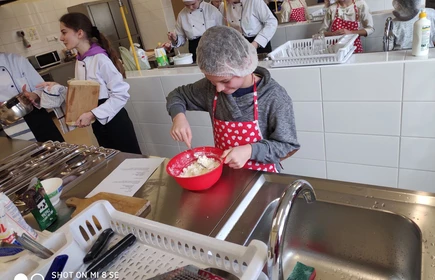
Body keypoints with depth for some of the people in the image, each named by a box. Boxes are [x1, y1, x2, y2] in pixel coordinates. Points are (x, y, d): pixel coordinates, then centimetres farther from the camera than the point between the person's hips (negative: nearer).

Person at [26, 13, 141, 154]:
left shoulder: (100, 59, -18)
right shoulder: (79, 61, 6)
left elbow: (121, 94, -19)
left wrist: (93, 114, -21)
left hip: (114, 121, -8)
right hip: (99, 124, 8)